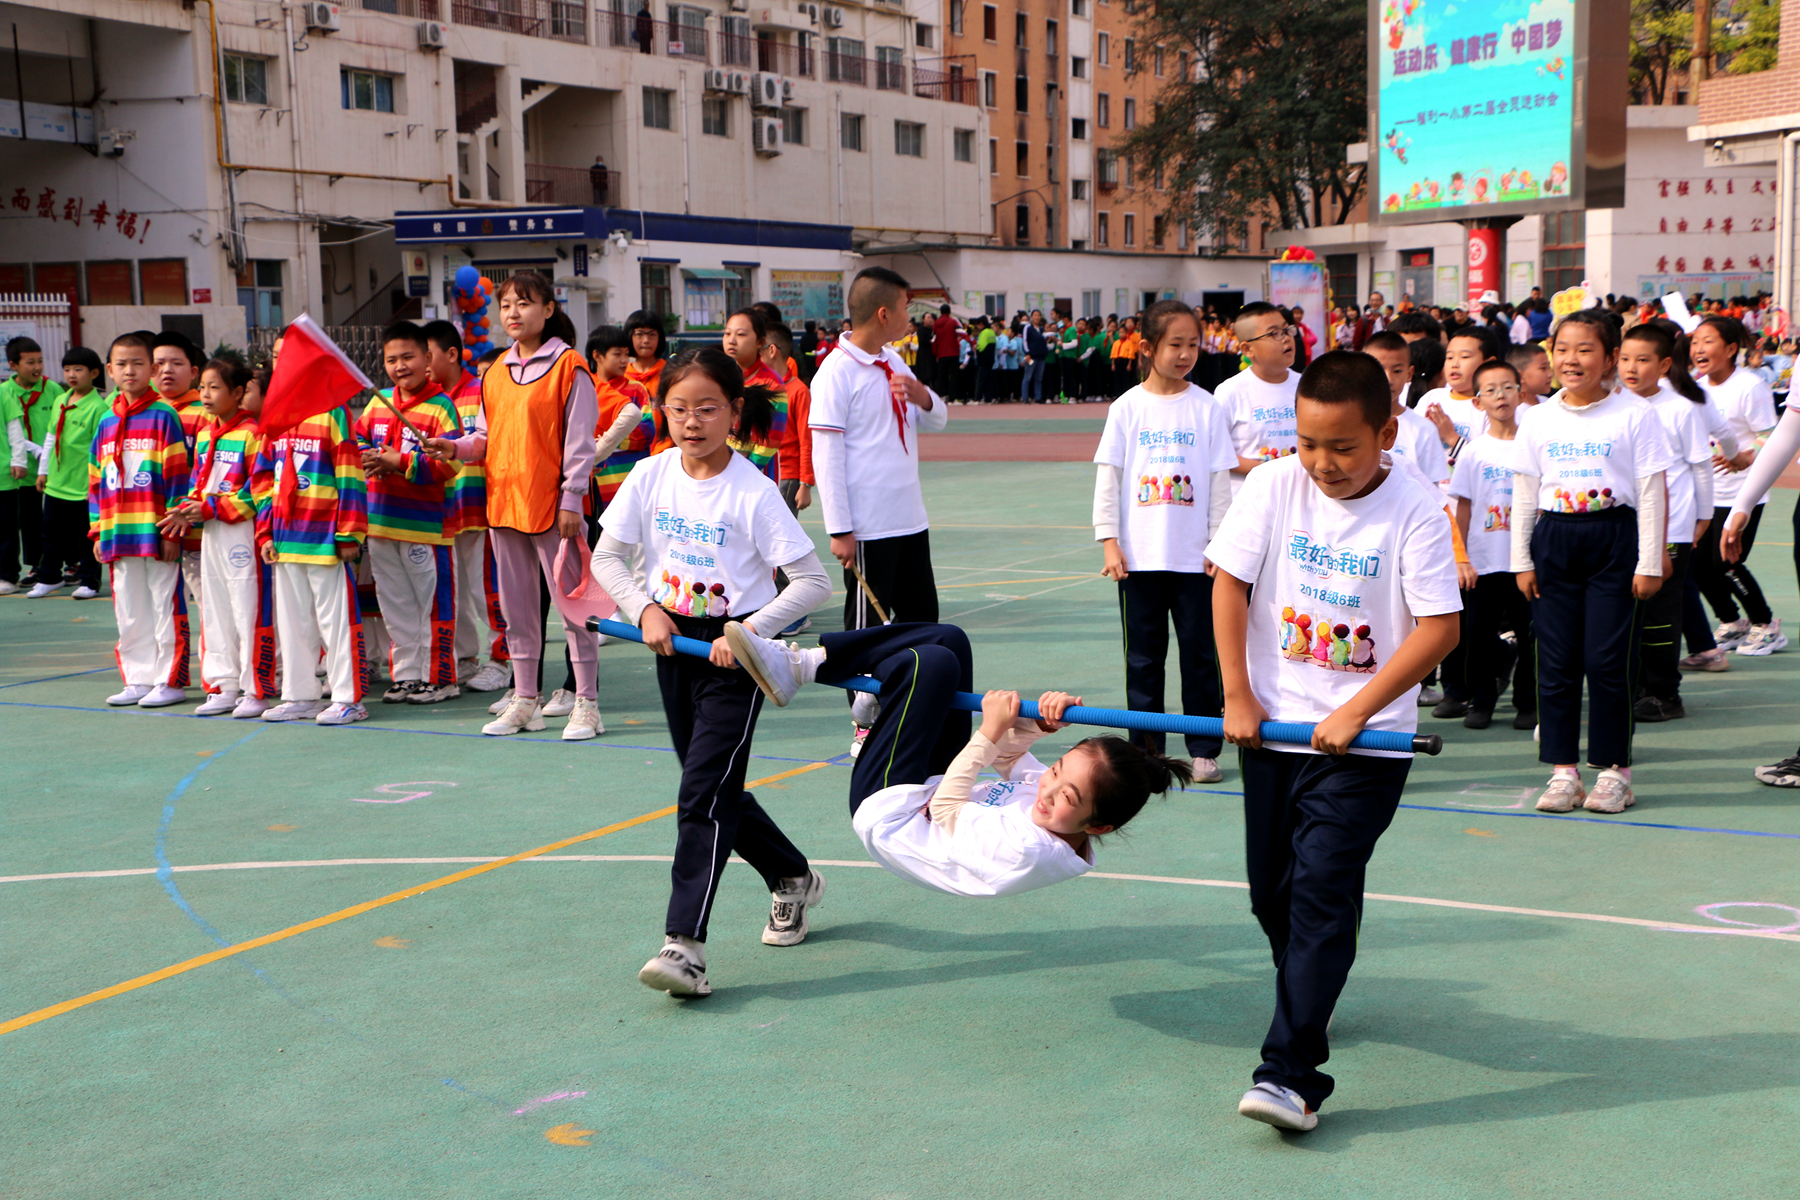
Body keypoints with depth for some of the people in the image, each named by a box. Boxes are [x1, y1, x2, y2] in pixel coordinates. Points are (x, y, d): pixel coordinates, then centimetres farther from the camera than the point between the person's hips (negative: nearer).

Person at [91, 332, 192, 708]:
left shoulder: (163, 415, -5)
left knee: (165, 607, 1)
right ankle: (139, 680, 20)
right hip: (119, 536, 6)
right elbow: (95, 480, 17)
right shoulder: (106, 422, 12)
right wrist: (97, 531, 12)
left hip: (157, 533, -6)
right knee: (129, 613, 11)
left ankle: (171, 681, 8)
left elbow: (177, 476, -7)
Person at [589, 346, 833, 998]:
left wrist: (747, 632, -22)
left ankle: (684, 943, -16)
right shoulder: (650, 476, -1)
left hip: (733, 650, -6)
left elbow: (813, 582, -15)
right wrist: (645, 610, -8)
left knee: (704, 791, -14)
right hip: (674, 643, 6)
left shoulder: (753, 491, -15)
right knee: (714, 789, 15)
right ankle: (792, 879, 38)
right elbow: (606, 558, 6)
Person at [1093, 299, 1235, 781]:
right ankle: (1146, 749, 16)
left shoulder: (1207, 408, 2)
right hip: (1139, 555, 0)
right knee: (1143, 656, 7)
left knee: (1200, 653, 4)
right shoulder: (1127, 407, 2)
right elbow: (1108, 476, 2)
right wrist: (1109, 541, -5)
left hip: (1195, 556, 0)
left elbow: (1220, 480, 4)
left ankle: (1203, 749, 13)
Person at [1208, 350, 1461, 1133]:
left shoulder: (1415, 511, -12)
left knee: (1322, 889, -12)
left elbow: (1439, 627, -13)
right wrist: (1237, 696, -3)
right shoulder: (1273, 486, -3)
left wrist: (1355, 713, -16)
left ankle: (1291, 1073, -13)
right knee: (1271, 890, 13)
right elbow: (1228, 584, 0)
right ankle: (1308, 1000, 42)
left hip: (1363, 741, -4)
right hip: (1272, 726, 4)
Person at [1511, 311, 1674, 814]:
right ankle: (1563, 768, 12)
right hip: (1554, 540, 3)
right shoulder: (1539, 420, 7)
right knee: (1556, 659, 4)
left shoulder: (1634, 415, -2)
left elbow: (1652, 492, -2)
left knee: (1608, 659, -4)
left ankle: (1614, 768, 9)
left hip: (1614, 538, -3)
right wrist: (1522, 559, 7)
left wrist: (1649, 562, -6)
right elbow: (1525, 494, 11)